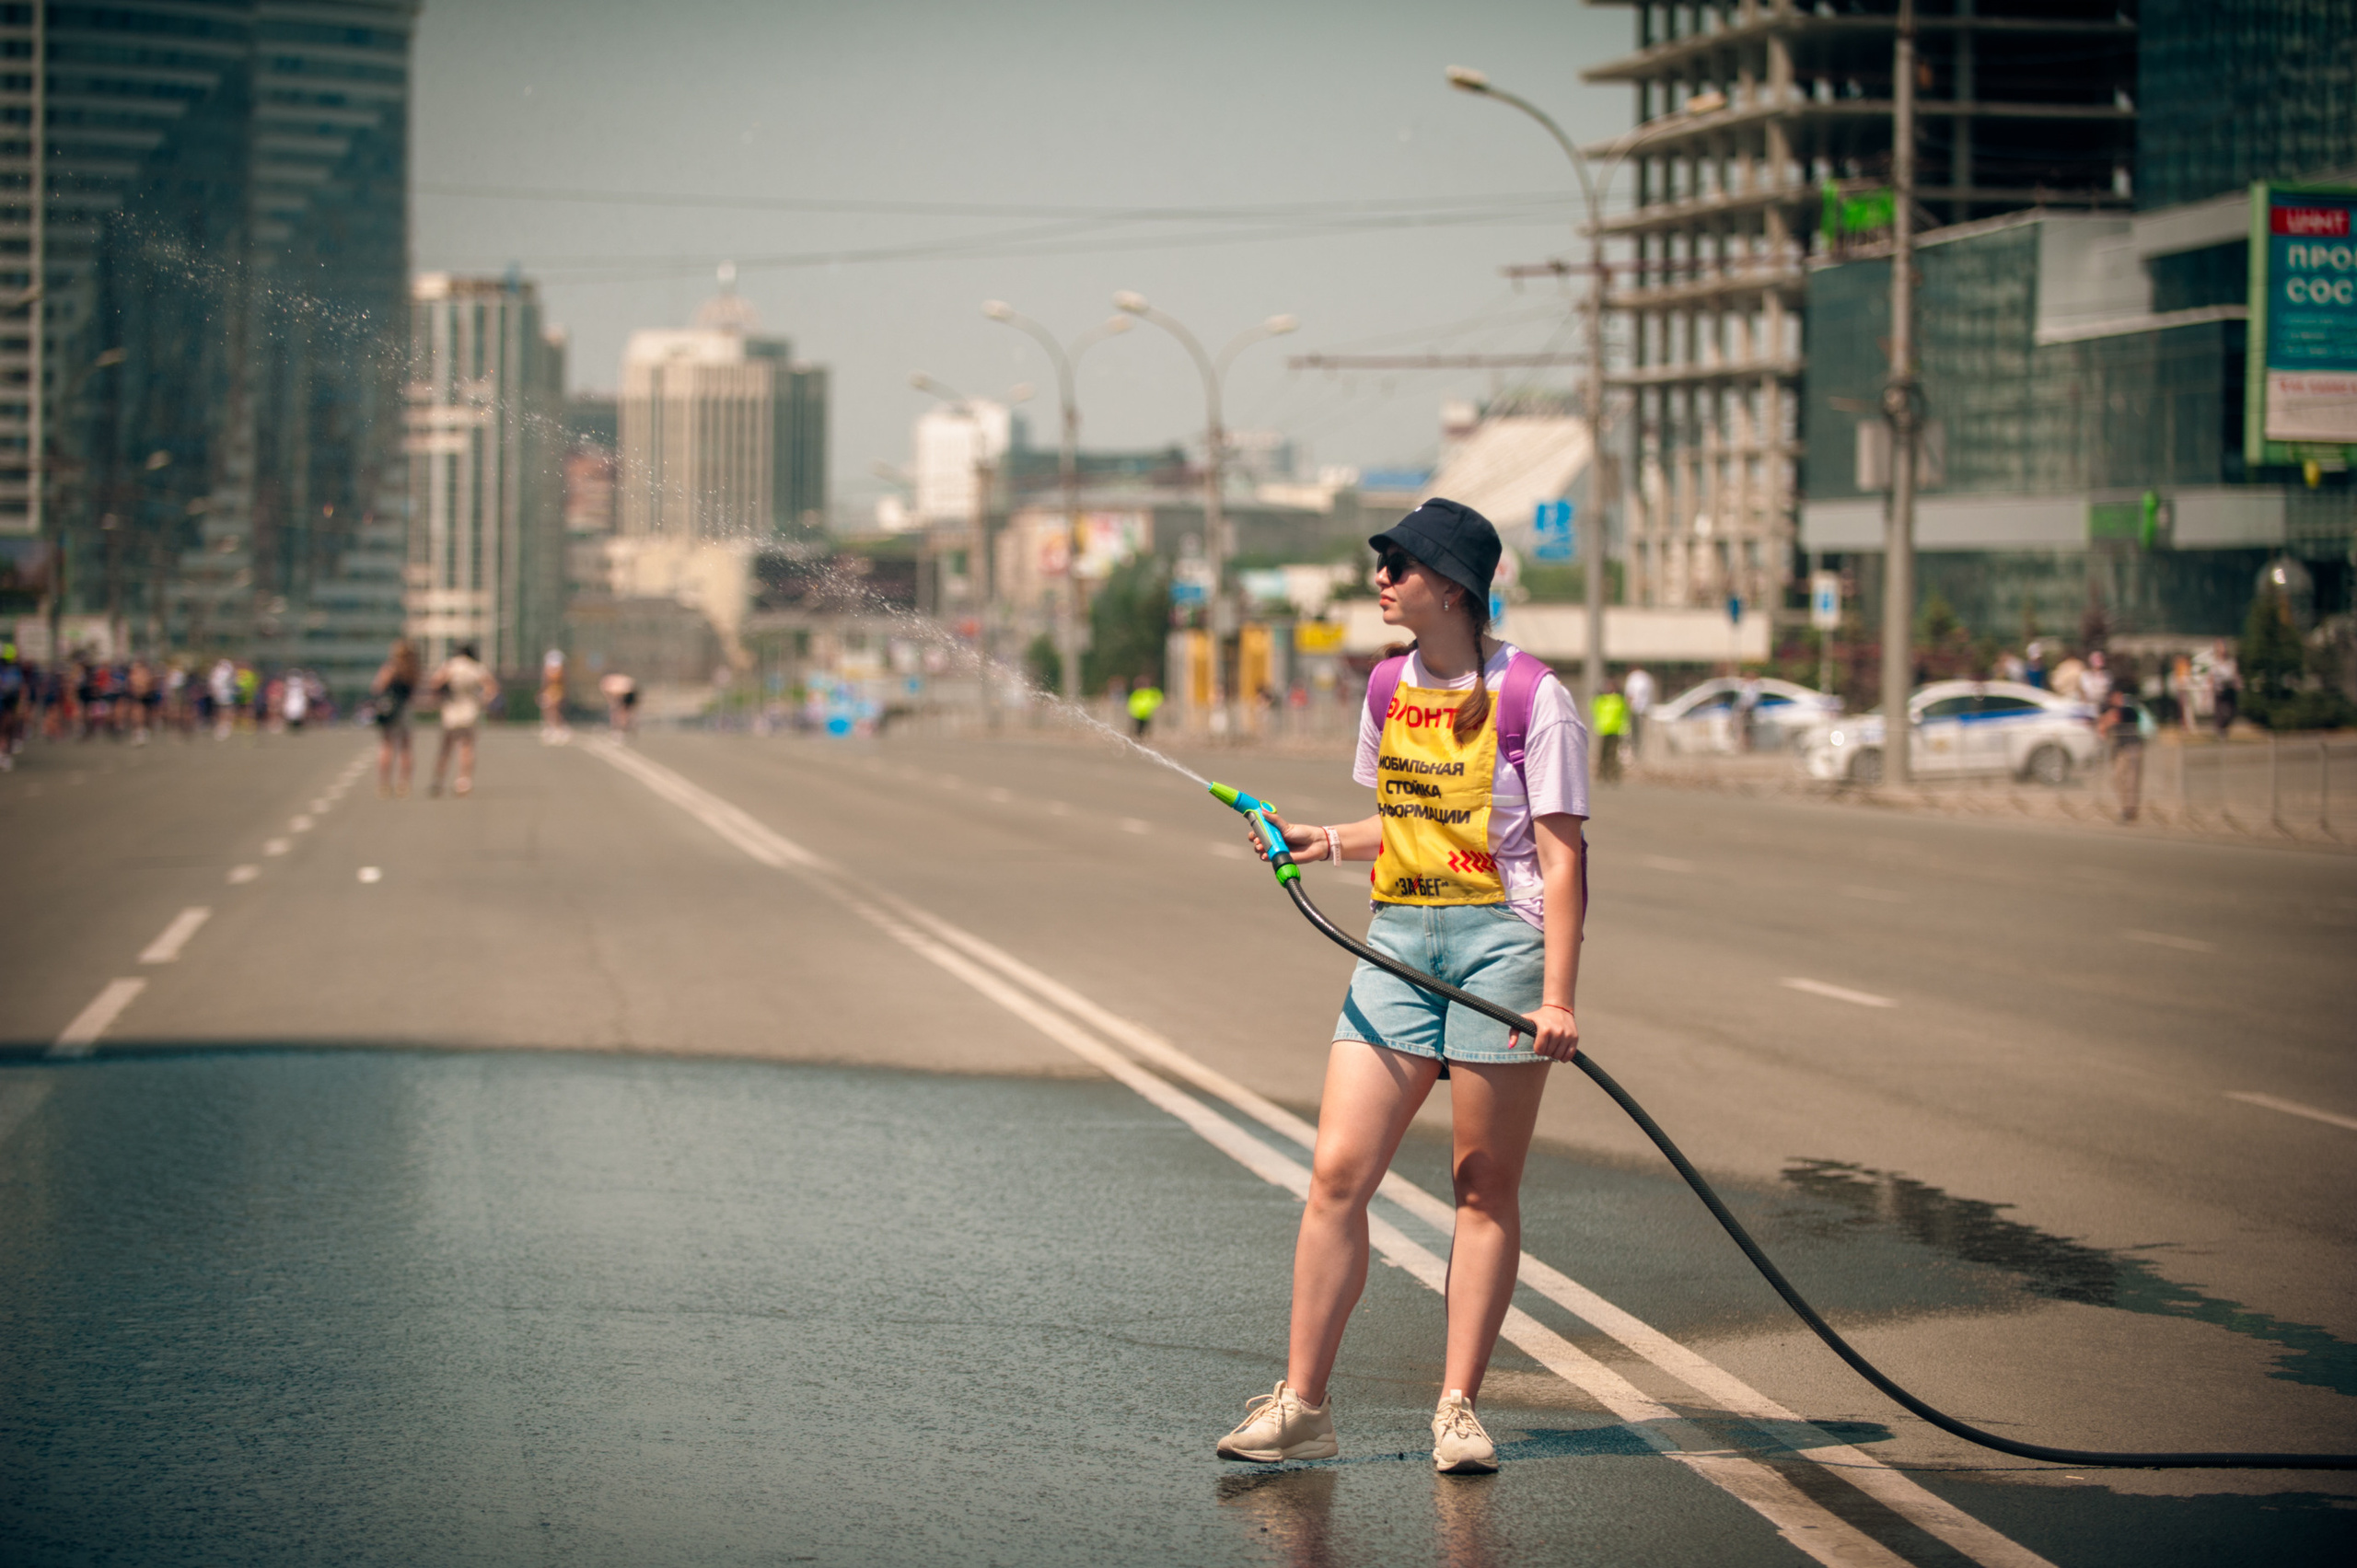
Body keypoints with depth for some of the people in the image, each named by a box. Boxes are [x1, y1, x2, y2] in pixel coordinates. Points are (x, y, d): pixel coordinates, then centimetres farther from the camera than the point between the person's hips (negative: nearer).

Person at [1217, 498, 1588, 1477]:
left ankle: (1458, 1407, 9)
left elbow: (1562, 857, -10)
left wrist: (1558, 996, -17)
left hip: (1501, 939, -5)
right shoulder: (1388, 689, 11)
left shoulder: (1530, 699, -9)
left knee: (1486, 1186, 2)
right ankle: (1302, 1405, 2)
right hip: (1400, 940, 6)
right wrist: (1332, 842, 6)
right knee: (1337, 1171, -3)